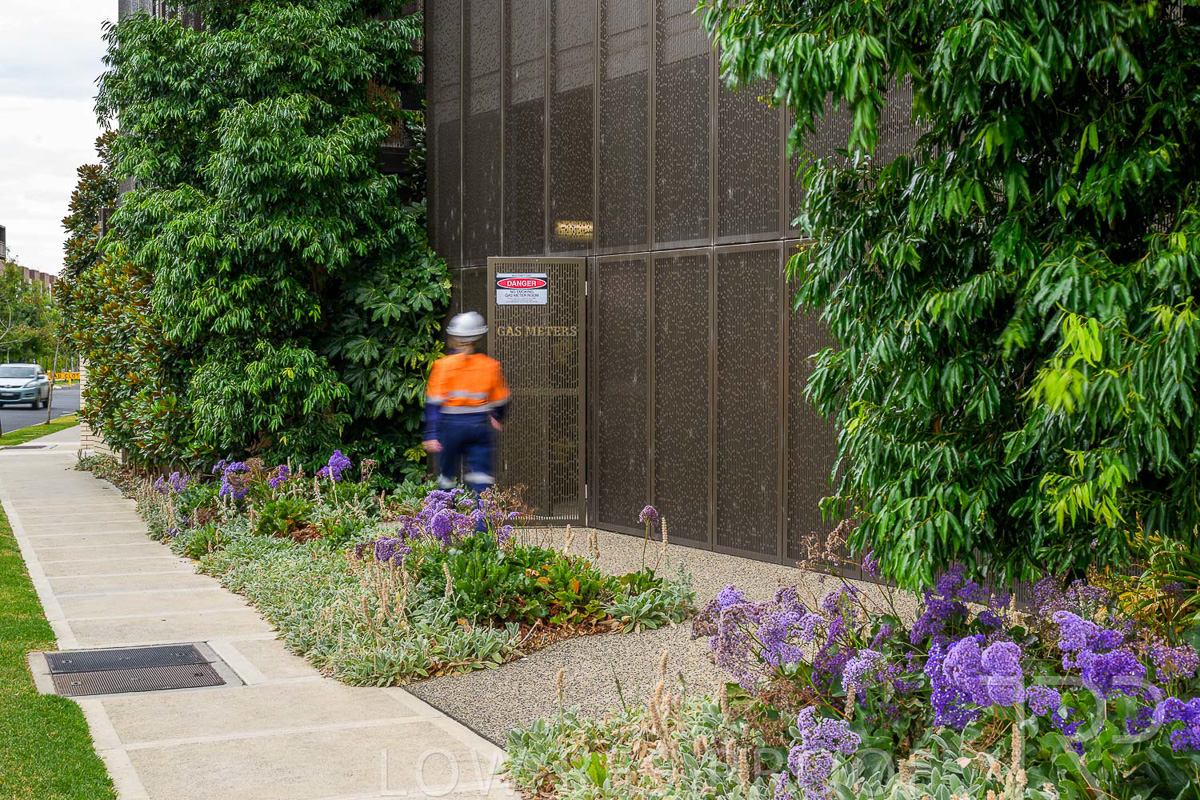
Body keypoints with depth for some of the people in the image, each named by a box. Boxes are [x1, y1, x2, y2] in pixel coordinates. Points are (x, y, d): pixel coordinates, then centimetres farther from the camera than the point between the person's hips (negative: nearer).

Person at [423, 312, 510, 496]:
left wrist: (431, 435, -10)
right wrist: (497, 419, 33)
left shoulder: (443, 365, -7)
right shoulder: (490, 366, 1)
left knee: (447, 476, 14)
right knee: (481, 478, 0)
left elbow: (433, 403, -11)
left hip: (451, 425, -1)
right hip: (480, 425, 1)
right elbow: (500, 402, 12)